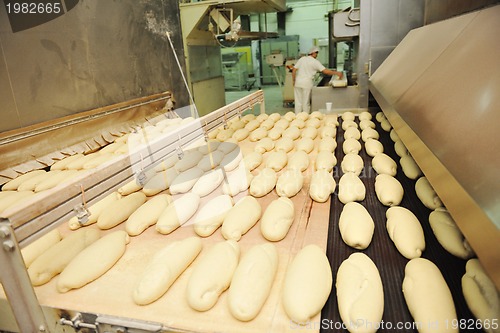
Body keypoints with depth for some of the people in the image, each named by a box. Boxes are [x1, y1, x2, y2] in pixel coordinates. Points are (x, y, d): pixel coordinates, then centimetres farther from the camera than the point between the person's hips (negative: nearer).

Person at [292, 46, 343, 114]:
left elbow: (294, 70, 6)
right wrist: (337, 73, -3)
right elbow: (325, 71, -9)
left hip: (298, 83, 4)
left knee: (298, 102, 8)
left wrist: (293, 81, 14)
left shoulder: (302, 59, 9)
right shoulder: (315, 62, -3)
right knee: (306, 103, 5)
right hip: (307, 83, -4)